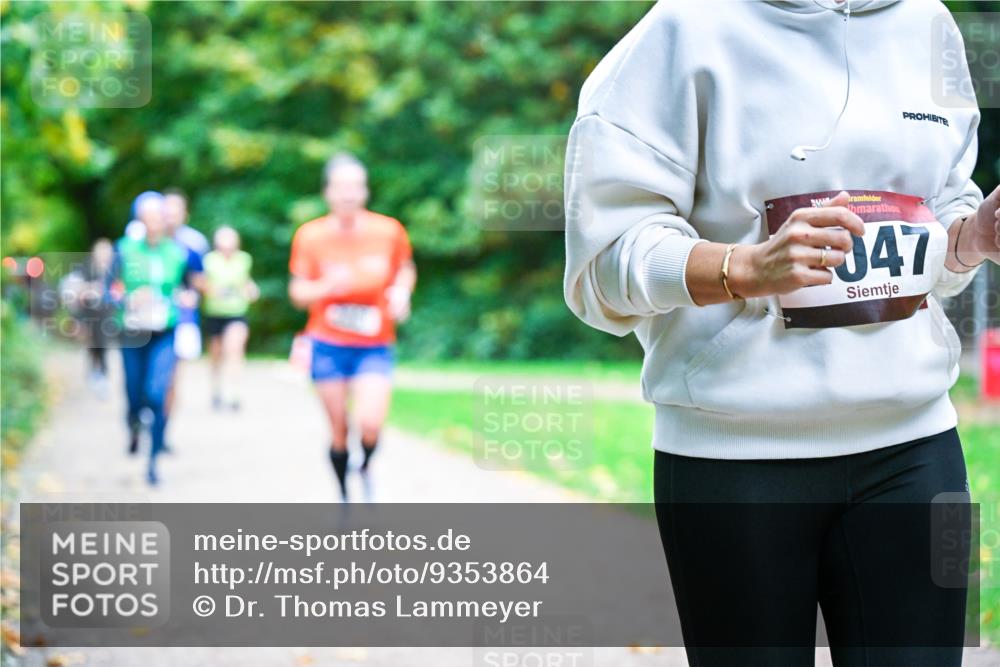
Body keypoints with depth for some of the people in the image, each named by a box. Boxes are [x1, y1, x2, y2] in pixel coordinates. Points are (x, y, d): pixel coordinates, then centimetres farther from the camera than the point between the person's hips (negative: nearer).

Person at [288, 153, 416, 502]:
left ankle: (366, 467, 16)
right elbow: (297, 291, 0)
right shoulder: (310, 235, -5)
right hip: (328, 345, 0)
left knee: (370, 424, -19)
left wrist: (401, 291, -8)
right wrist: (326, 286, -21)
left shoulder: (389, 231, -5)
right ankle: (344, 498, 28)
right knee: (338, 430, 5)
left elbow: (406, 270, 14)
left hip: (374, 347, 0)